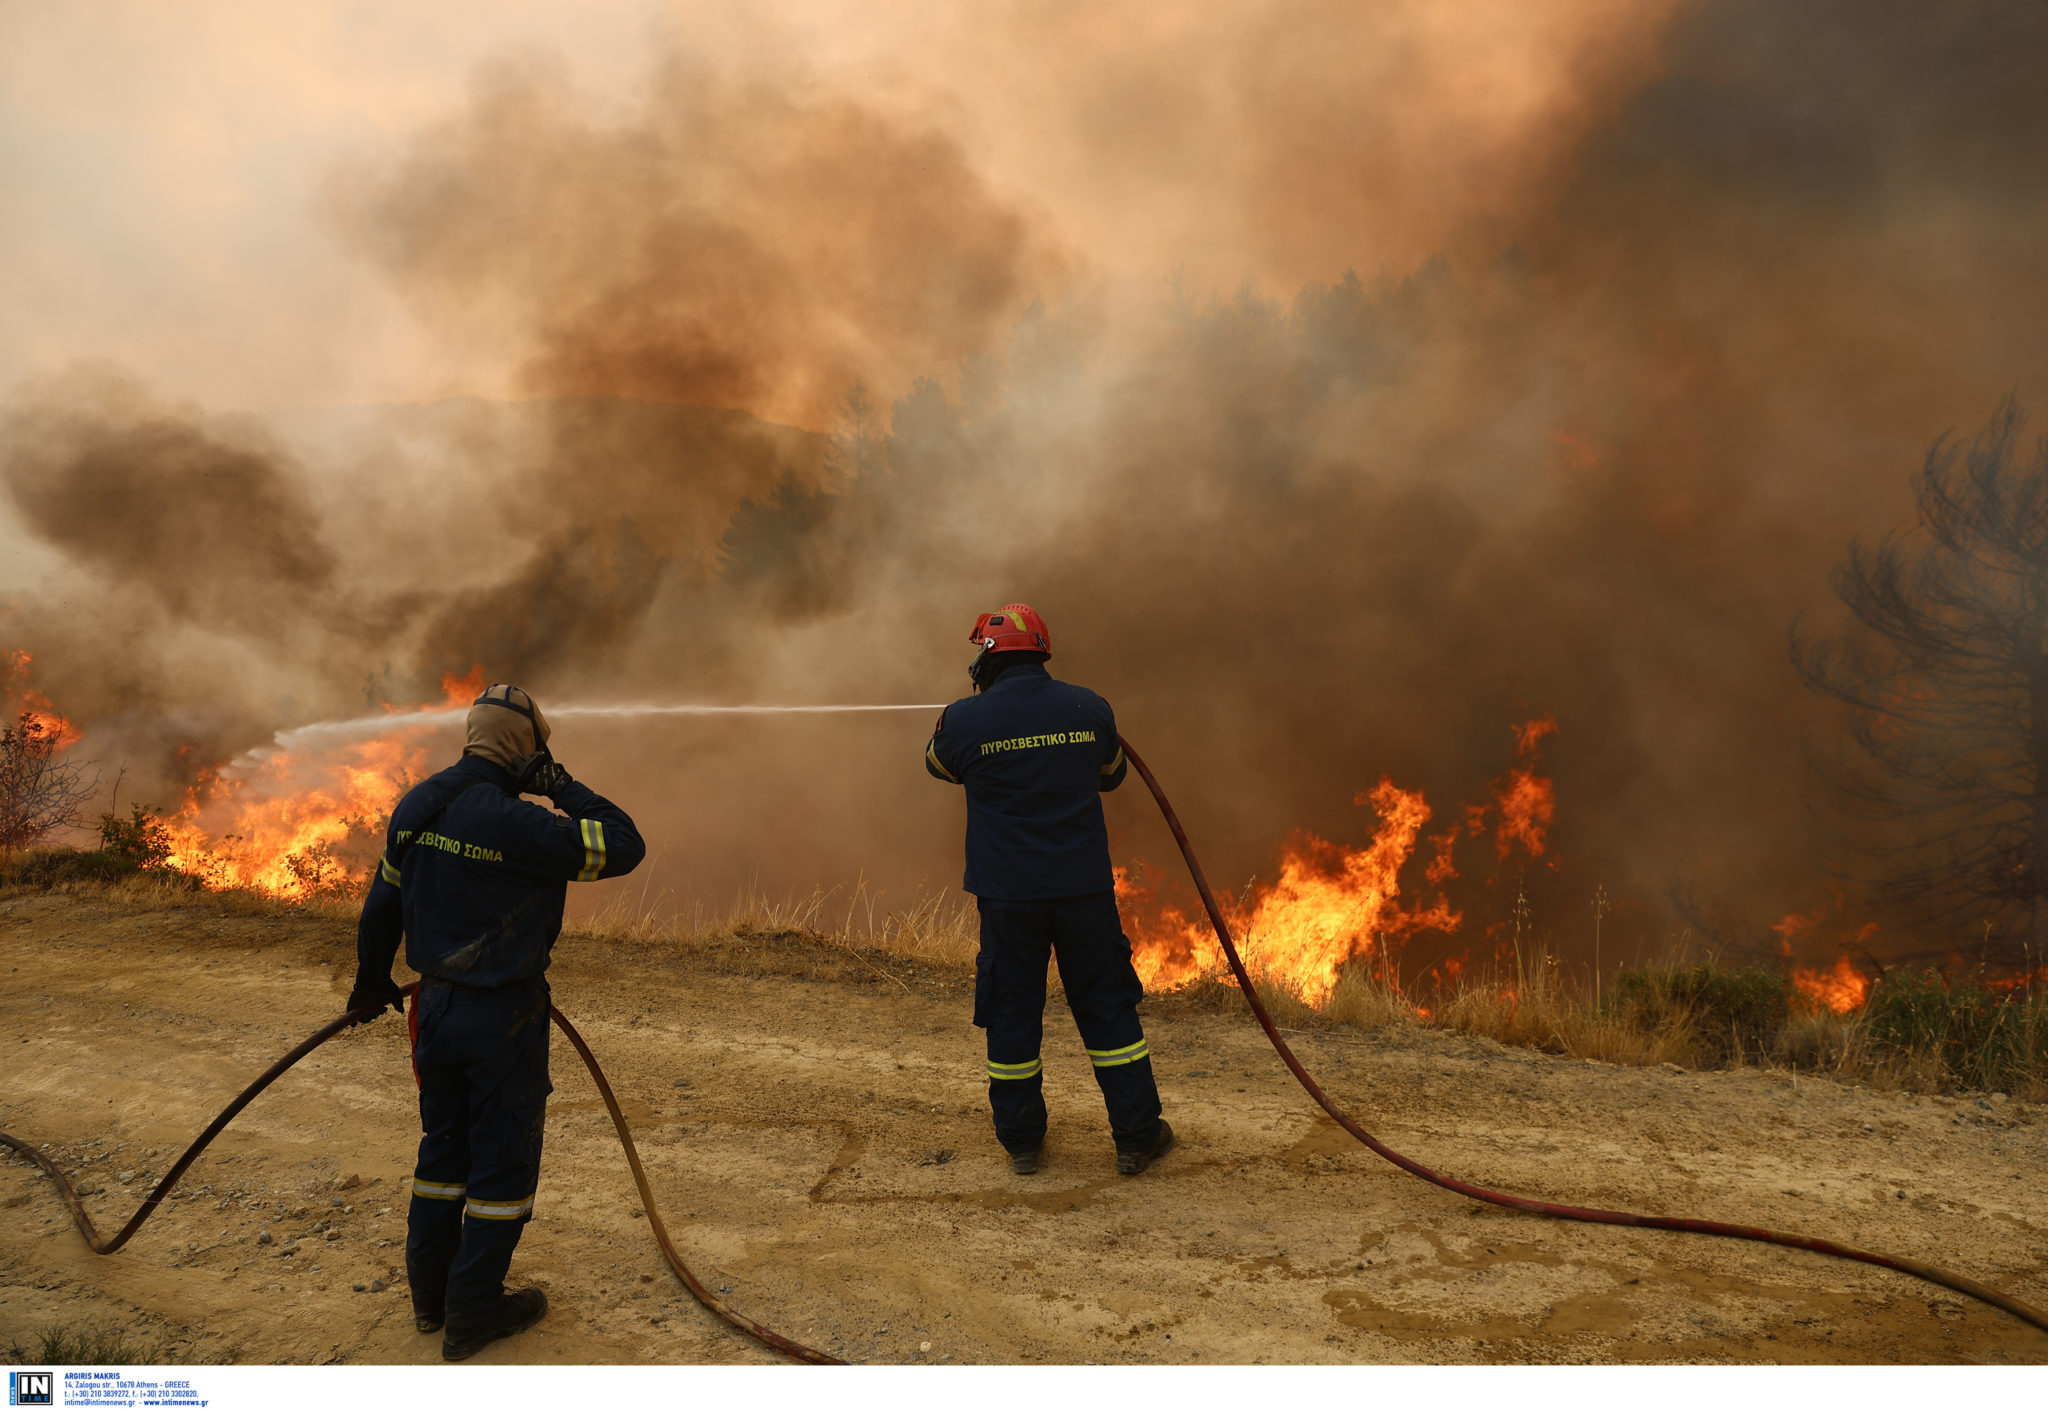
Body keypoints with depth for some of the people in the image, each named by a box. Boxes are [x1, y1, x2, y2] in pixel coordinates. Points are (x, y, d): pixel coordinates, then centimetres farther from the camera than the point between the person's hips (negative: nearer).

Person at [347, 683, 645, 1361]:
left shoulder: (416, 806, 1)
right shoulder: (514, 823, -23)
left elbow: (381, 904, 12)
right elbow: (624, 846, -20)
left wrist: (372, 981, 26)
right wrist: (562, 788, -12)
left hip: (435, 1005, 8)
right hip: (503, 1017, -7)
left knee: (443, 1147, 21)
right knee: (502, 1161, 7)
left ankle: (430, 1293, 33)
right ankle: (473, 1313, 17)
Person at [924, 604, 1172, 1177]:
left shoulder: (965, 720, -9)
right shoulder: (1088, 708, -2)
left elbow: (938, 764, 14)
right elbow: (1112, 774, 16)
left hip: (1007, 894, -1)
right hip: (1084, 887, 1)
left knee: (1010, 1011, 12)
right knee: (1107, 1006, 12)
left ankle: (1021, 1141, 22)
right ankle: (1137, 1136, 18)